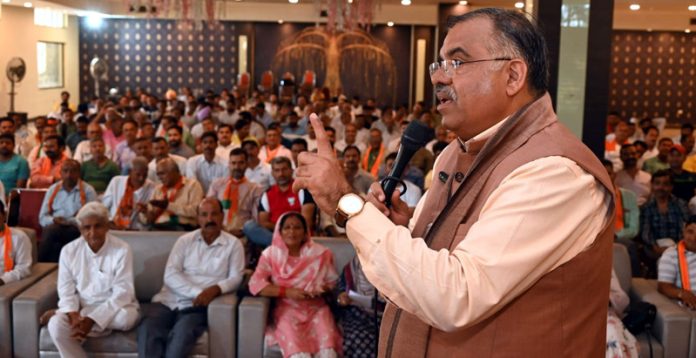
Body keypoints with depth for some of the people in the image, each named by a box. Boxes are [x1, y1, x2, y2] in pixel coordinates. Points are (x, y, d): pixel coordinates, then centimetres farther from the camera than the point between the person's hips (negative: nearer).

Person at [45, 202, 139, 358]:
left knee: (125, 317, -35)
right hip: (81, 307, 2)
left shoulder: (122, 250, -13)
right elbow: (66, 290, -3)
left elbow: (122, 293, -18)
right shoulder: (69, 251, -3)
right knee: (56, 324, -28)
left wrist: (92, 319, -28)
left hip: (114, 307, -1)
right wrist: (74, 316, -24)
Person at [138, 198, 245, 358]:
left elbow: (235, 278, -1)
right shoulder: (185, 240, 13)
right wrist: (198, 292, -15)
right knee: (147, 328, -28)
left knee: (182, 333, -34)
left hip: (197, 305, -2)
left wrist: (216, 289, -23)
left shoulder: (233, 244, 8)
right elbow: (170, 275, 0)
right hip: (169, 300, 3)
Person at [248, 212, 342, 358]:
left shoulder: (320, 253, 4)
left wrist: (320, 289, -12)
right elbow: (255, 284, -9)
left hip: (315, 307, 1)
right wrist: (287, 292, -17)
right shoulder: (271, 254, 2)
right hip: (286, 308, -1)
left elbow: (333, 281, 11)